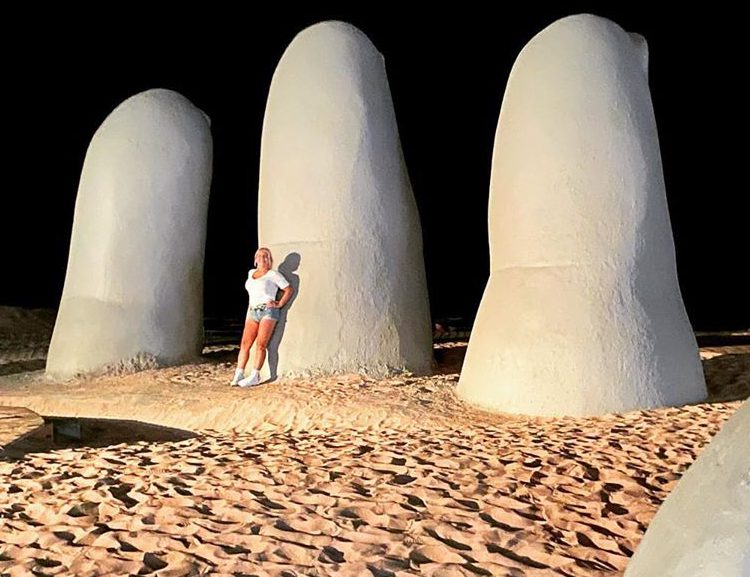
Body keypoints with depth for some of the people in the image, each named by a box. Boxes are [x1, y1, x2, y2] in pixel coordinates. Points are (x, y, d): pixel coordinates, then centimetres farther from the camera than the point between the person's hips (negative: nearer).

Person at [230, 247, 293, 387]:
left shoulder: (273, 274, 1)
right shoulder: (251, 273, 18)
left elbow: (288, 289, 3)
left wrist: (279, 304, -5)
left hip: (268, 311, -5)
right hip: (252, 312, 5)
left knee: (261, 345, -8)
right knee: (245, 343, -5)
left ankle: (254, 376, -8)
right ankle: (238, 374, -7)